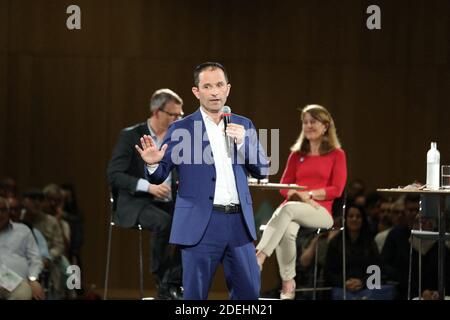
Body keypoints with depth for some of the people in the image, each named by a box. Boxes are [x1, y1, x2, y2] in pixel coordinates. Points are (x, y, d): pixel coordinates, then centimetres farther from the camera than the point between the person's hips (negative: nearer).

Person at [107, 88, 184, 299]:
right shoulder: (131, 136, -5)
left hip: (167, 203, 5)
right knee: (163, 222, -37)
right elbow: (113, 175, -11)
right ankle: (162, 284, -22)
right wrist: (148, 186, -23)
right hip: (136, 203, -5)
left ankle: (172, 284, -19)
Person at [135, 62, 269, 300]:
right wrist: (153, 163, -21)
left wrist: (243, 142, -8)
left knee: (248, 292, 8)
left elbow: (262, 170, 8)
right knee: (195, 295, 0)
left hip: (239, 223, 4)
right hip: (201, 224, -4)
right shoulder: (181, 129, 1)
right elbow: (159, 176, 2)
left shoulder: (244, 126, 12)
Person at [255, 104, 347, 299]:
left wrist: (310, 194, -12)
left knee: (288, 208, -38)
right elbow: (284, 187, 13)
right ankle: (288, 285, -32)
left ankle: (258, 259, -48)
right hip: (294, 206, 3)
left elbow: (337, 189, -1)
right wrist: (300, 195, -9)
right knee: (287, 230, -37)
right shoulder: (297, 155, 19)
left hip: (321, 211, -3)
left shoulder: (337, 155, 9)